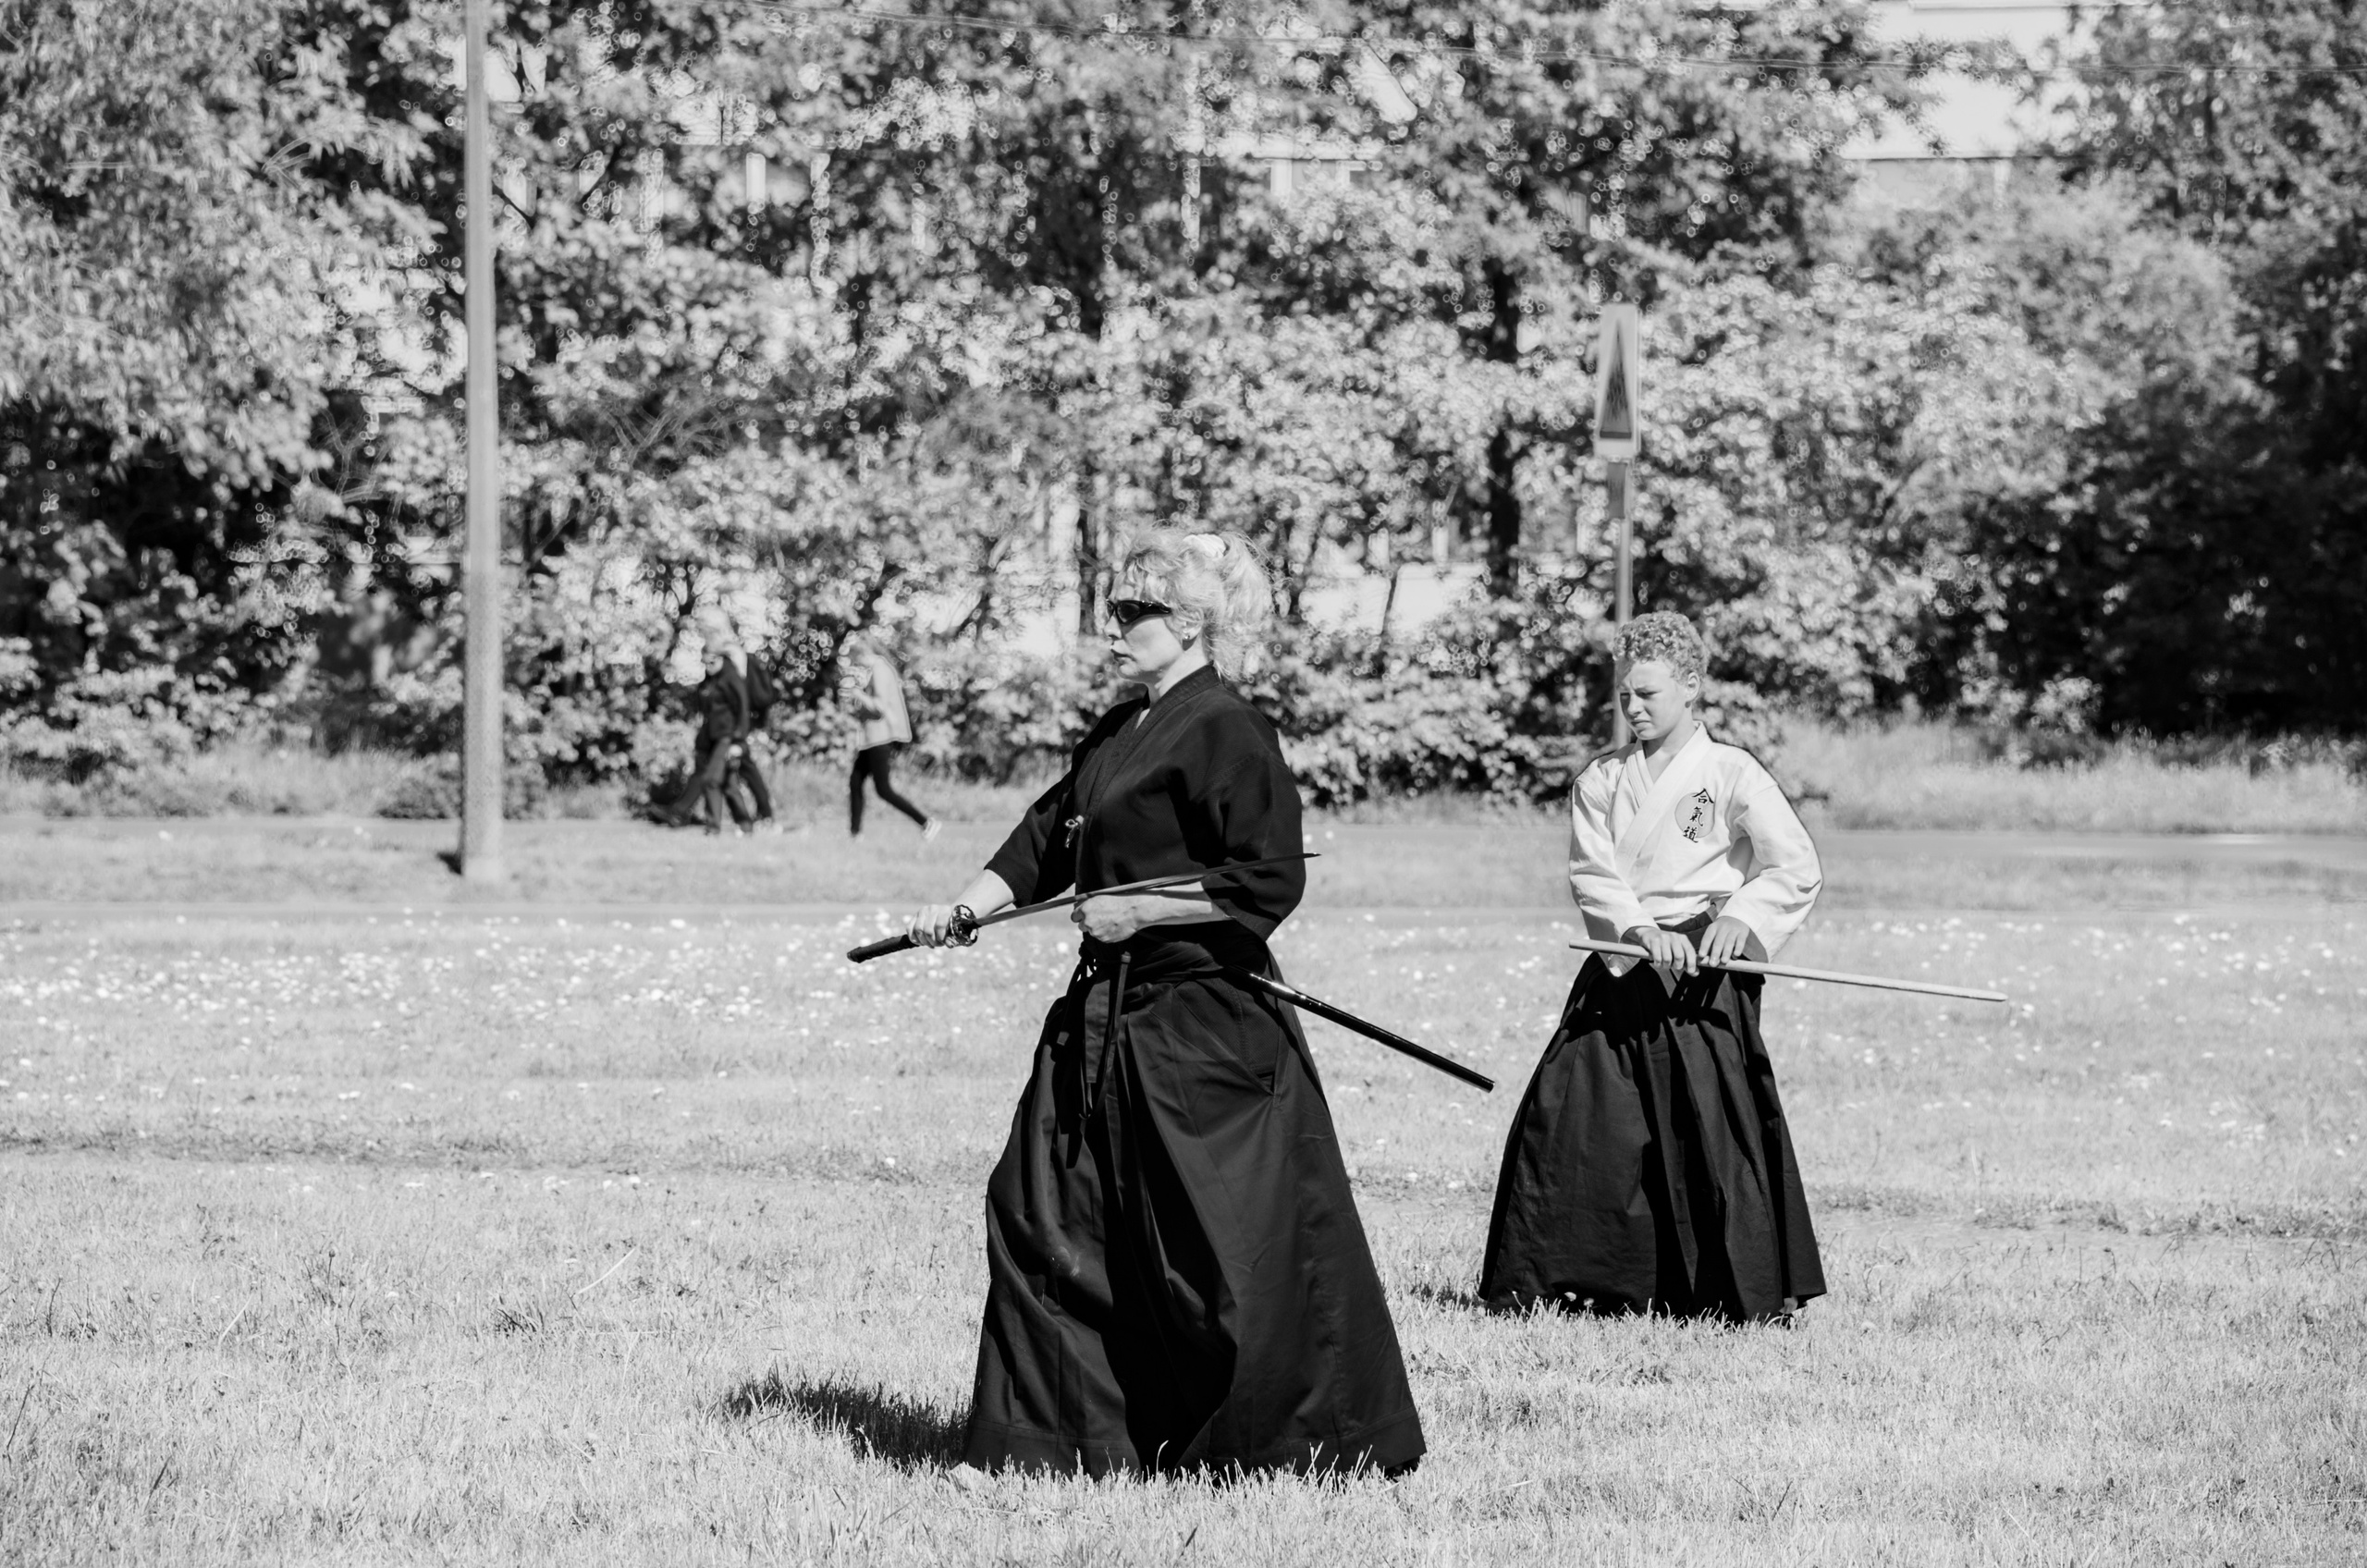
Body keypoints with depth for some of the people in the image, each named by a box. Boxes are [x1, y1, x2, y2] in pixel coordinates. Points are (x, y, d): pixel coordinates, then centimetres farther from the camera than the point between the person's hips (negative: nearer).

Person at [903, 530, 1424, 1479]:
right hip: (1107, 1012, 10)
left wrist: (1134, 912, -16)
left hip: (1204, 1021, -9)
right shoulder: (1118, 733, 14)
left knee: (1225, 1245, -5)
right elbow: (1046, 840, 19)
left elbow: (1267, 884, -19)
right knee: (1039, 1214, 8)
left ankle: (1312, 1443, 8)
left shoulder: (1222, 733, -14)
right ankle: (1054, 1438, 16)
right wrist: (966, 909, 5)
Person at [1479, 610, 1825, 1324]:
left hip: (1702, 972, -4)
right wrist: (1638, 928, -19)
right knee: (1562, 1113, -1)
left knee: (1714, 1127, -9)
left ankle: (1752, 1293, 1)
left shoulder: (1731, 775, -1)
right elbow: (1593, 873, -1)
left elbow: (1797, 870, -5)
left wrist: (1741, 917, -22)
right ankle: (1536, 1280, 9)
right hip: (1619, 968, 4)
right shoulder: (1602, 780, 11)